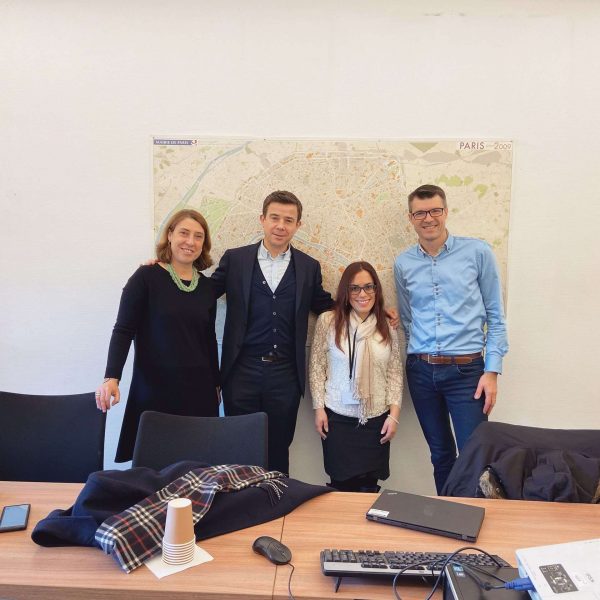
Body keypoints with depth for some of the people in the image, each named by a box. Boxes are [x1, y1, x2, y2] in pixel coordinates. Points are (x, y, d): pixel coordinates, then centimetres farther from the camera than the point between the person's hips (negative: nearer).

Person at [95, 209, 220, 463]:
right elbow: (123, 330, -6)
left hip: (199, 390, 4)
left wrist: (216, 385, 18)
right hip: (154, 389, -3)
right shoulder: (146, 277, -4)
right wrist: (111, 377, -19)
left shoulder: (207, 286, 9)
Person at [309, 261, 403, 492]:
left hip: (376, 420, 2)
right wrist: (318, 408, -4)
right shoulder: (328, 321, -5)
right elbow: (316, 367, -2)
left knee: (369, 487, 7)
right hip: (338, 418, -2)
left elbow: (395, 374, 5)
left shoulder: (387, 329, 3)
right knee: (342, 485, 7)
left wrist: (394, 415, -1)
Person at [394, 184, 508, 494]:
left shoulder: (477, 252, -2)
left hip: (465, 369, -3)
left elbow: (495, 316, -1)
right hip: (420, 370, 3)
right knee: (440, 453, 16)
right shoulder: (403, 264, 6)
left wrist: (492, 370, -6)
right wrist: (418, 359, 9)